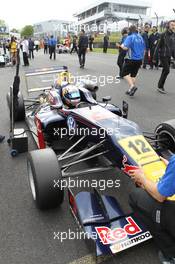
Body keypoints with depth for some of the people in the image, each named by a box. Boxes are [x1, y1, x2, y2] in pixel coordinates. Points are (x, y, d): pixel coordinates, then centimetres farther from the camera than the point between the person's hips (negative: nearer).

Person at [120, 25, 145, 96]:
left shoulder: (130, 37, -10)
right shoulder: (140, 37, 10)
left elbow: (125, 48, -22)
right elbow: (144, 48, 17)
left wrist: (122, 45, -1)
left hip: (132, 59, -7)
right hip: (139, 59, 7)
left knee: (125, 73, 2)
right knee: (133, 75, 14)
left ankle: (132, 86, -18)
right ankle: (131, 90, 17)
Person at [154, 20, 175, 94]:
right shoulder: (164, 34, -9)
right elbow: (158, 45, -9)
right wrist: (154, 56, -11)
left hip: (169, 56, 6)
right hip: (163, 55, -6)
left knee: (165, 71, 8)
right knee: (167, 70, -11)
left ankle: (160, 86, 18)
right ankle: (160, 87, 0)